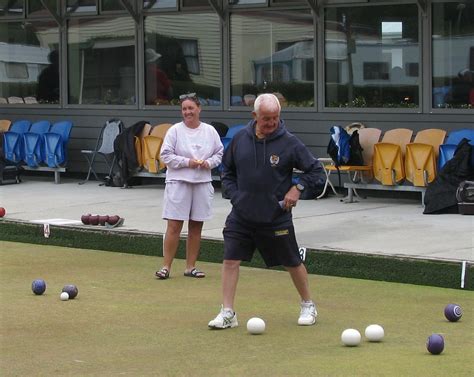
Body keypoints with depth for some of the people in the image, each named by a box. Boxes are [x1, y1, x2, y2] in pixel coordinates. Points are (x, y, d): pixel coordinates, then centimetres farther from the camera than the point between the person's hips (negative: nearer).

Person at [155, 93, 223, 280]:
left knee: (196, 227, 9)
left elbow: (219, 153, 12)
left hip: (203, 183, 3)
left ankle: (190, 267, 18)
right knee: (174, 226, -6)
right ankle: (166, 266, -1)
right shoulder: (175, 130, -3)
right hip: (178, 182, -3)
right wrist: (187, 162, -14)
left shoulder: (210, 131, 6)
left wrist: (209, 162, -7)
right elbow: (166, 155, -5)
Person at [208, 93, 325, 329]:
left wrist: (298, 188, -14)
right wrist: (235, 196, -1)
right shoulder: (240, 139, -1)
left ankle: (308, 306, 31)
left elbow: (317, 171, -2)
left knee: (292, 263, 10)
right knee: (230, 260, -7)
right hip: (241, 216, 2)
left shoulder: (289, 143, -10)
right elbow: (227, 172, 12)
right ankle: (227, 313, 0)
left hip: (276, 218, -2)